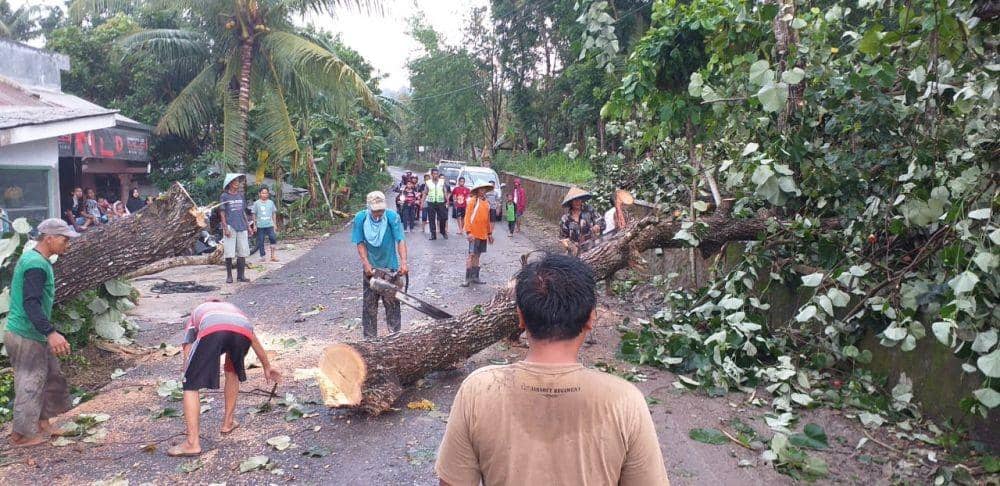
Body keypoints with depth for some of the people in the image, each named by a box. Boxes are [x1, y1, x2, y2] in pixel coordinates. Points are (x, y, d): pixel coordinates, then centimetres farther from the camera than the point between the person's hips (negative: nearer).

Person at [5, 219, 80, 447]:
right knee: (30, 384, 1)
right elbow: (31, 303, -30)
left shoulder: (30, 257, 11)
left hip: (31, 333, 10)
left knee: (52, 375, 17)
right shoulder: (37, 265, -22)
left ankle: (41, 421, 28)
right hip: (27, 335, -10)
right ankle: (23, 433, 14)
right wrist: (51, 333, -39)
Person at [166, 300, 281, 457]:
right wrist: (267, 367, 66)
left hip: (212, 331, -3)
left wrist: (188, 381, 41)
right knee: (232, 372, 33)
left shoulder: (196, 313, 43)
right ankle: (228, 422, 38)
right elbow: (255, 341, 54)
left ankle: (192, 443, 4)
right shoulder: (232, 308, 48)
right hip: (243, 331, 3)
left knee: (191, 386, 10)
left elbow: (187, 354, 34)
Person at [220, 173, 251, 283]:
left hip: (242, 228, 5)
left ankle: (241, 275, 11)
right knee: (229, 253, -2)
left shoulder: (240, 196, 13)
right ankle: (229, 275, 8)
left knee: (242, 252, 4)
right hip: (230, 228, -5)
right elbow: (222, 213, -4)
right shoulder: (224, 196, -1)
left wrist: (248, 226, 16)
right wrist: (225, 228, -12)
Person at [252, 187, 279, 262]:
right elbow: (254, 214, 4)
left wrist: (274, 224, 11)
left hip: (269, 225, 1)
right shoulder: (256, 203, 0)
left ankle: (273, 255, -2)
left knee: (273, 238, -11)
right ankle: (262, 256, 15)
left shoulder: (271, 202, 6)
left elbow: (273, 214, 12)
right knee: (260, 241, 3)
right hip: (260, 226, -1)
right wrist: (254, 225, 1)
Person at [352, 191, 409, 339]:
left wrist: (403, 262, -32)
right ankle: (370, 338, 16)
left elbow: (400, 240, -19)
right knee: (369, 305, 7)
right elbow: (360, 244, -6)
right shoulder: (360, 218, -11)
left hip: (391, 267, -1)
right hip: (371, 268, 2)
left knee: (392, 303, 4)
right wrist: (366, 264, -17)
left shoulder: (392, 217, -16)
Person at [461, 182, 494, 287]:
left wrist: (489, 233, 18)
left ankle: (475, 277, 19)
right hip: (474, 234, -7)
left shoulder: (486, 202, 12)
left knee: (477, 255, 12)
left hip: (483, 234, 7)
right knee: (472, 255, -7)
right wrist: (469, 232, -18)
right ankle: (468, 278, -4)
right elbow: (467, 217, -10)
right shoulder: (473, 201, -7)